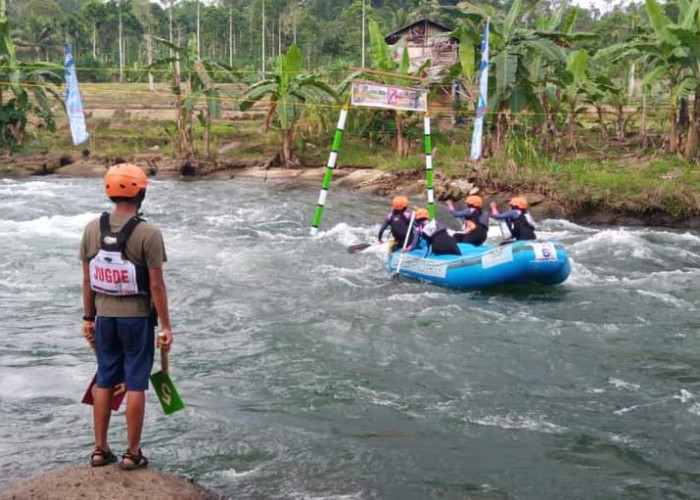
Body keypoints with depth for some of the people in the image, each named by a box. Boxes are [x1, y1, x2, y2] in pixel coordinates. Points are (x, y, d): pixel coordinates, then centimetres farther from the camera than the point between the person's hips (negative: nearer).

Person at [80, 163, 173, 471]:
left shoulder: (92, 229, -1)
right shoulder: (148, 234, -15)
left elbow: (87, 280, 4)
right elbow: (156, 286, -14)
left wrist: (89, 318, 14)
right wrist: (166, 326, -7)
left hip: (104, 318, 5)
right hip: (137, 318, -4)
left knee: (104, 382, 15)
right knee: (135, 385, 5)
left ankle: (100, 450, 23)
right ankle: (132, 454, 13)